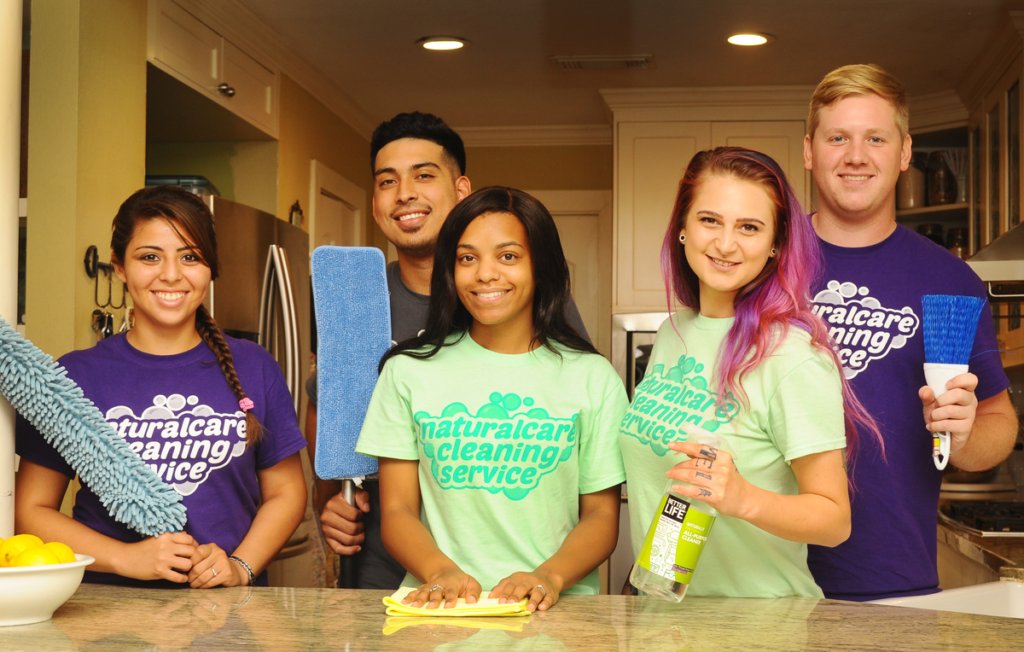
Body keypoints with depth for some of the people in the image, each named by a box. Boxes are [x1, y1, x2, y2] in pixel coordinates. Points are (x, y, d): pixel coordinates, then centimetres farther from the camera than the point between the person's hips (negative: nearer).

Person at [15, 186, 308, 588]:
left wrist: (240, 566, -3)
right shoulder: (75, 375, 5)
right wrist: (126, 557, -8)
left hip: (227, 607, 1)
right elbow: (31, 509, 5)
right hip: (111, 601, -1)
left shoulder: (253, 369, 9)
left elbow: (286, 492, 14)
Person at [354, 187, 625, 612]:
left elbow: (601, 516, 7)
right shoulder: (408, 371, 10)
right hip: (441, 608, 0)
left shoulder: (592, 378, 9)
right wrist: (443, 573, -13)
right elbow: (397, 511, 7)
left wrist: (549, 577, -12)